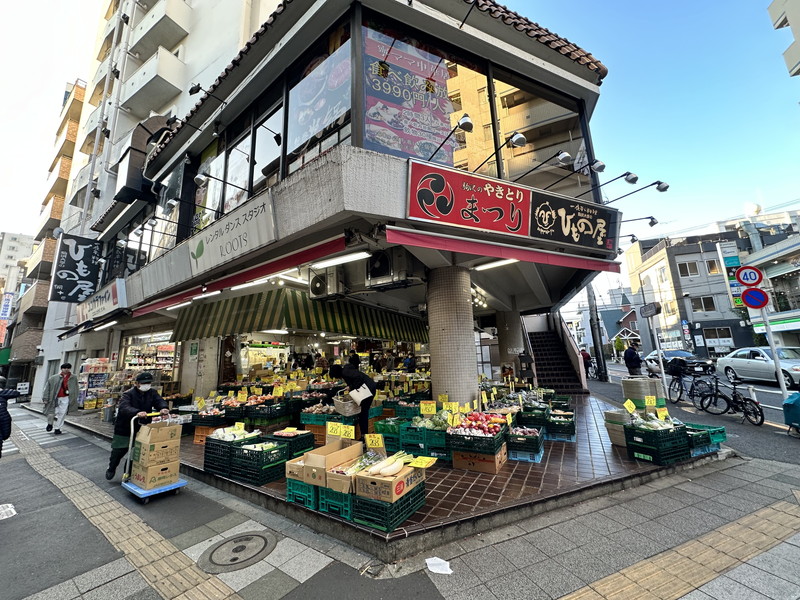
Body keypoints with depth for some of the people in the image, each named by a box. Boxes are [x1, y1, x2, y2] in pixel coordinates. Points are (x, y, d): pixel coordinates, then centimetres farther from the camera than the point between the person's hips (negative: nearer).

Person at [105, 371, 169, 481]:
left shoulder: (152, 393, -5)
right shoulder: (128, 394, -20)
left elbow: (159, 401, -17)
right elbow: (124, 407, -35)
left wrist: (163, 408, -41)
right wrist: (137, 412, -54)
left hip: (141, 429, 4)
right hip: (124, 429, -4)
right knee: (118, 451, 9)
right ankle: (111, 469, 39)